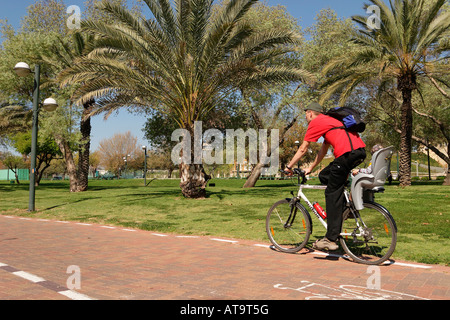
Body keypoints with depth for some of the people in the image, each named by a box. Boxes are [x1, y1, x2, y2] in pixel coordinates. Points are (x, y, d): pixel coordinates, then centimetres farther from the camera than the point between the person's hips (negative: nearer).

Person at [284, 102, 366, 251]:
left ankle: (331, 239, -2)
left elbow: (303, 149, 7)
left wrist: (289, 167, 17)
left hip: (347, 153, -9)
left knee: (332, 195, -3)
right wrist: (310, 168, 40)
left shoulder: (316, 122, 6)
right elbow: (323, 150, 36)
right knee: (324, 176, 23)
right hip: (361, 151, 9)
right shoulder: (330, 121, 33)